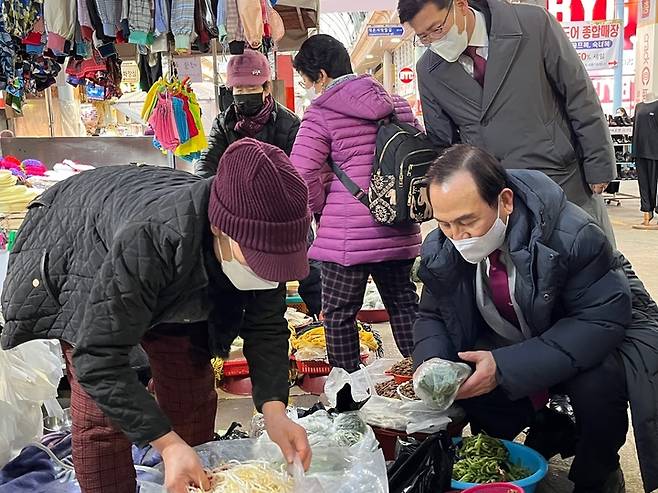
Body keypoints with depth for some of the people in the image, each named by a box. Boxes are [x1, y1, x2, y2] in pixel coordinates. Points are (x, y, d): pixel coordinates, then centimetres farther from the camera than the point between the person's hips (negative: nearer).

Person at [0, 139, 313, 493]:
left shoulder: (262, 242, -31)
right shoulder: (147, 239, -48)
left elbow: (267, 327, -18)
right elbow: (98, 357, -42)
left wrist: (273, 407, -34)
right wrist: (167, 443, -45)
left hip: (176, 282, 5)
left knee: (192, 396, 6)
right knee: (100, 416, -13)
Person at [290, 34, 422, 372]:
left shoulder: (321, 115, -8)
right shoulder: (396, 104, 10)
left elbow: (300, 177, -14)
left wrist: (320, 206, 5)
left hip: (346, 234, -6)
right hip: (399, 230, 6)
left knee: (339, 313, 7)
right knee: (403, 303, 18)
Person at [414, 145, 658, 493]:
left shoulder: (571, 235, -32)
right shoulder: (442, 250, -15)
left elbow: (602, 319, -31)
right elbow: (432, 317, -1)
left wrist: (506, 368, -38)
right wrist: (432, 365, -26)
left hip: (590, 341, -4)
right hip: (508, 344, 5)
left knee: (595, 385, -35)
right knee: (466, 392, -20)